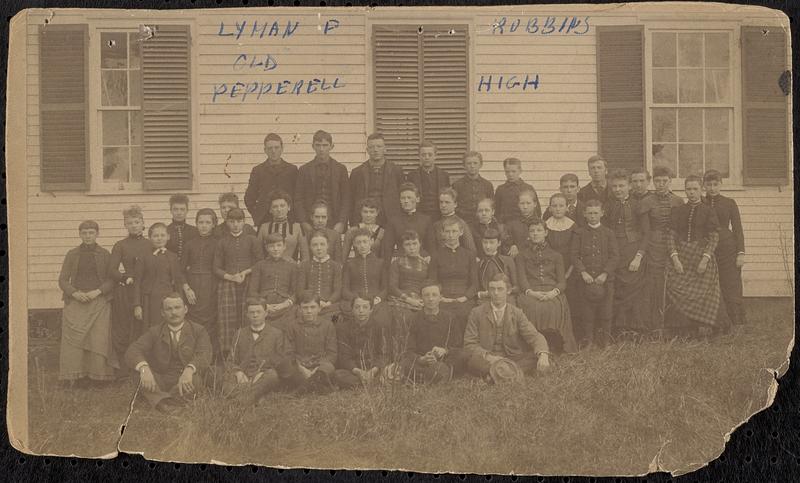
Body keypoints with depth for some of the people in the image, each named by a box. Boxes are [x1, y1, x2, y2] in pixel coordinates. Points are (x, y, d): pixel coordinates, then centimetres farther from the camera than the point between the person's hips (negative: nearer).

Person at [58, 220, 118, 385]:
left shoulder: (104, 254, 8)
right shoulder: (72, 254, 10)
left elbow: (112, 279, 5)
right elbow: (62, 280, 8)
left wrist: (98, 291, -11)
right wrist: (75, 293, -9)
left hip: (99, 302, -1)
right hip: (76, 303, 1)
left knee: (98, 338, -10)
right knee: (74, 338, -11)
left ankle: (98, 374, -3)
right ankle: (76, 376, -6)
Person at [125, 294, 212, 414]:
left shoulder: (198, 331, 4)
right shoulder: (154, 332, 8)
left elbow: (204, 356, -15)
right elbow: (132, 352, -8)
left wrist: (189, 370, -39)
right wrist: (144, 368, -33)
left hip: (186, 385, -1)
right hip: (159, 384, 1)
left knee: (195, 378, -33)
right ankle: (169, 408, -48)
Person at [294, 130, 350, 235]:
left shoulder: (341, 169, 9)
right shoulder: (304, 170, 9)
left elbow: (346, 199, 6)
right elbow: (298, 200, 7)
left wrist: (341, 223, -5)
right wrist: (304, 223, -4)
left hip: (335, 226, 0)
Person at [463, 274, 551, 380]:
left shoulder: (517, 313, 7)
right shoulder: (477, 313, 3)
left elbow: (534, 336, -3)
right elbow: (469, 344, -1)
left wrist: (543, 355, -26)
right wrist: (488, 357, -21)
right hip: (485, 361, -2)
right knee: (473, 360, -35)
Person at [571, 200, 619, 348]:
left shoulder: (608, 233, 5)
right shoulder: (579, 233, 5)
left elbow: (614, 255, 0)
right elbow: (575, 255, 0)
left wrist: (605, 273, -11)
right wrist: (583, 272, -13)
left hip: (605, 279, 0)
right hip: (587, 278, 0)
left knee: (605, 312, 2)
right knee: (587, 312, 1)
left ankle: (604, 340, 14)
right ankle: (587, 340, 11)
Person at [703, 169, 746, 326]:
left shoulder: (729, 203, 7)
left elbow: (738, 229, 5)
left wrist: (741, 253, -3)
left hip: (728, 250, -1)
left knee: (732, 292, -4)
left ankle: (739, 326, -1)